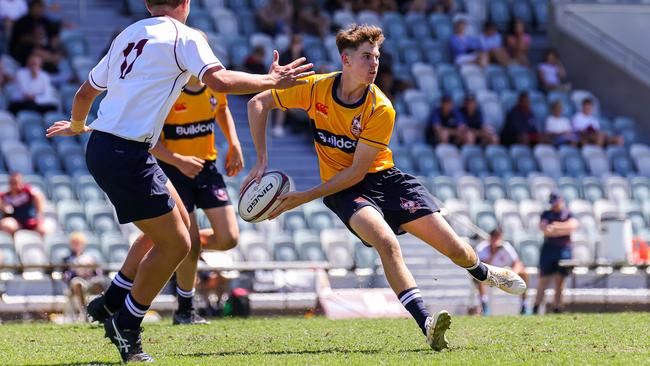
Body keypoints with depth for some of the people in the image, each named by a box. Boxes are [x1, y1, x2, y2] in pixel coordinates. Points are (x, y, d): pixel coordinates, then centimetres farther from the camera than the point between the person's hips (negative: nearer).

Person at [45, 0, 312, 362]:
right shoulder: (184, 36, -6)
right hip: (126, 154, -9)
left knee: (180, 222, 20)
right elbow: (219, 81, -21)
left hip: (102, 145, 9)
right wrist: (271, 81, -7)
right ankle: (126, 326, 8)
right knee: (176, 243, -1)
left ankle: (111, 303, 24)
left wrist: (77, 126, 46)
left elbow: (86, 91, 26)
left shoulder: (127, 36, 17)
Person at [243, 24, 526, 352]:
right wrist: (261, 161, -9)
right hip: (340, 186, -1)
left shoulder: (381, 110, -19)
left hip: (383, 177, 1)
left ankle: (485, 273, 34)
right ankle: (425, 324, -34)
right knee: (386, 242, -32)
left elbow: (357, 171, -18)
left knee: (453, 247, -4)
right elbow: (258, 103, -2)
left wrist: (305, 197, -22)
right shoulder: (315, 89, -14)